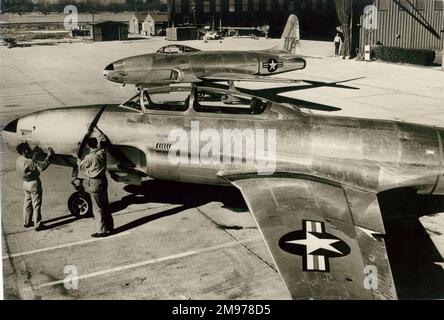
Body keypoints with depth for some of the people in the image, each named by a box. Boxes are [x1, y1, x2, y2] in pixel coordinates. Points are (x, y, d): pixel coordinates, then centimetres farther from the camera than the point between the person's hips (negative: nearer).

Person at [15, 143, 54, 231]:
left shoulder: (19, 160, 0)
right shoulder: (29, 162, -28)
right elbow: (42, 166, -31)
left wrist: (33, 152, 18)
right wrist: (48, 156, -26)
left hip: (26, 183, 9)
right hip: (34, 185, -9)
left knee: (27, 203, 20)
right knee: (36, 205, 1)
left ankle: (27, 222, 31)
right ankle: (37, 225, 7)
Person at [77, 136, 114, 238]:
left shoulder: (89, 157, -19)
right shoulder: (102, 152, -4)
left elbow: (80, 166, 0)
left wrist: (78, 159, 17)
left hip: (94, 183, -7)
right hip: (103, 180, 7)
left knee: (97, 208, 2)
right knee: (105, 205, 17)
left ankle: (102, 231, 7)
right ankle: (110, 226, 26)